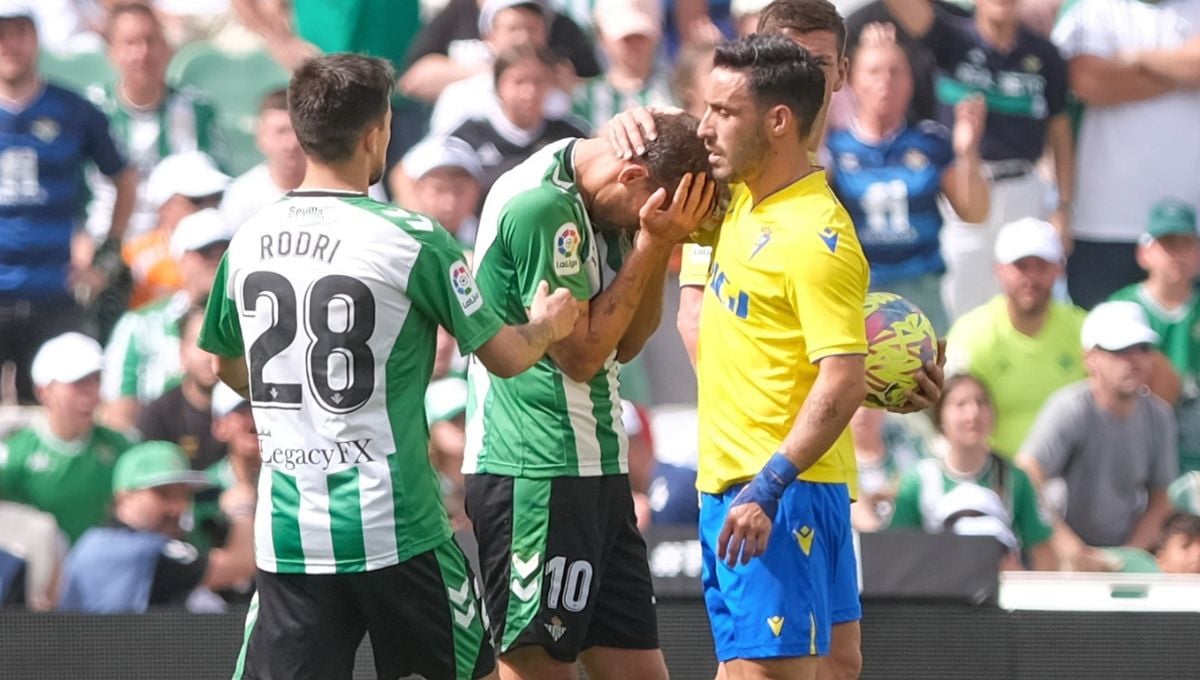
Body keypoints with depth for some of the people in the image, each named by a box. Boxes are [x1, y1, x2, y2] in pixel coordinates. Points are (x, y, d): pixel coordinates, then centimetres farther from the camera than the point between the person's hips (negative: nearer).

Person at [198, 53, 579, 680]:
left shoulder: (248, 240, 4)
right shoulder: (410, 239, -10)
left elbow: (228, 368, 21)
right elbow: (506, 357, 0)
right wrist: (546, 325, 23)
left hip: (286, 529, 4)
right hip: (391, 526, -4)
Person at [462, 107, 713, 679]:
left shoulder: (599, 206, 12)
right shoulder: (541, 206, -16)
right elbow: (581, 352, -15)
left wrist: (659, 245, 1)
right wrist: (651, 245, -11)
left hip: (596, 473, 10)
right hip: (537, 476, -10)